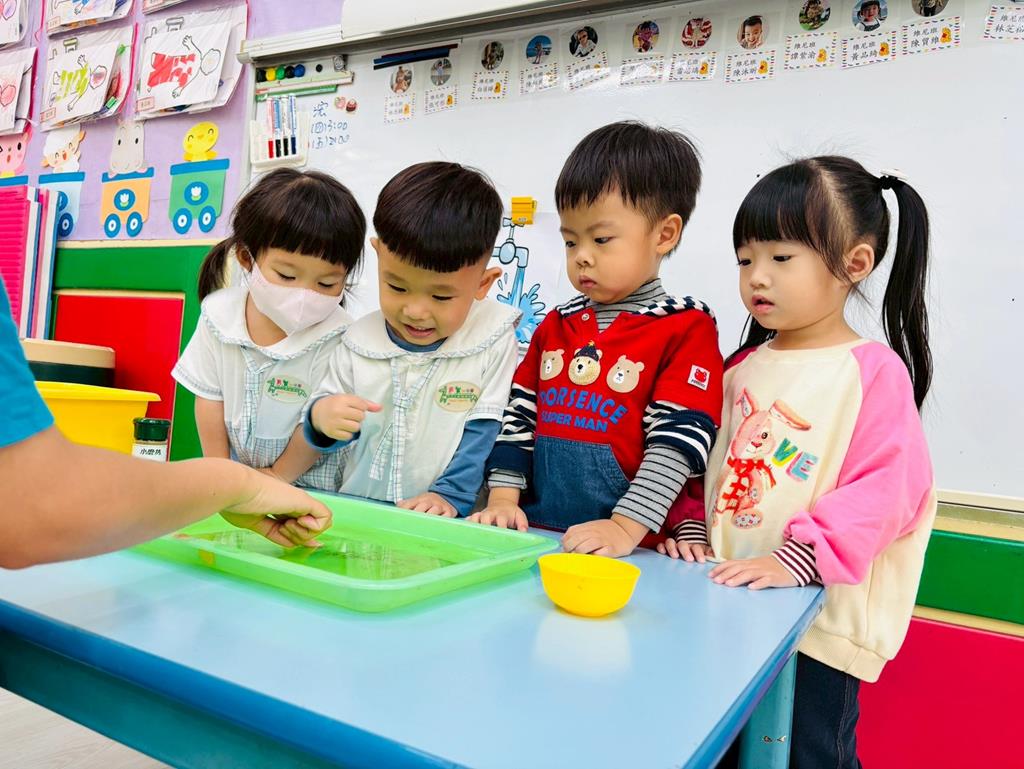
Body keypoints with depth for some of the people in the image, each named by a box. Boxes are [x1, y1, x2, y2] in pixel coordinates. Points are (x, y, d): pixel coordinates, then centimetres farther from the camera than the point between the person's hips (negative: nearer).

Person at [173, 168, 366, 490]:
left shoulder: (335, 337, -20)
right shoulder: (219, 314, -7)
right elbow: (210, 397, 1)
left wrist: (279, 475, -4)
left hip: (309, 483, -4)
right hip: (235, 472, 4)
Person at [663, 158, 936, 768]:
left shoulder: (875, 371, -10)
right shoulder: (745, 366, 8)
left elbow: (885, 488, -17)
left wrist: (800, 558, -25)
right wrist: (694, 529, 2)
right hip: (728, 602, 6)